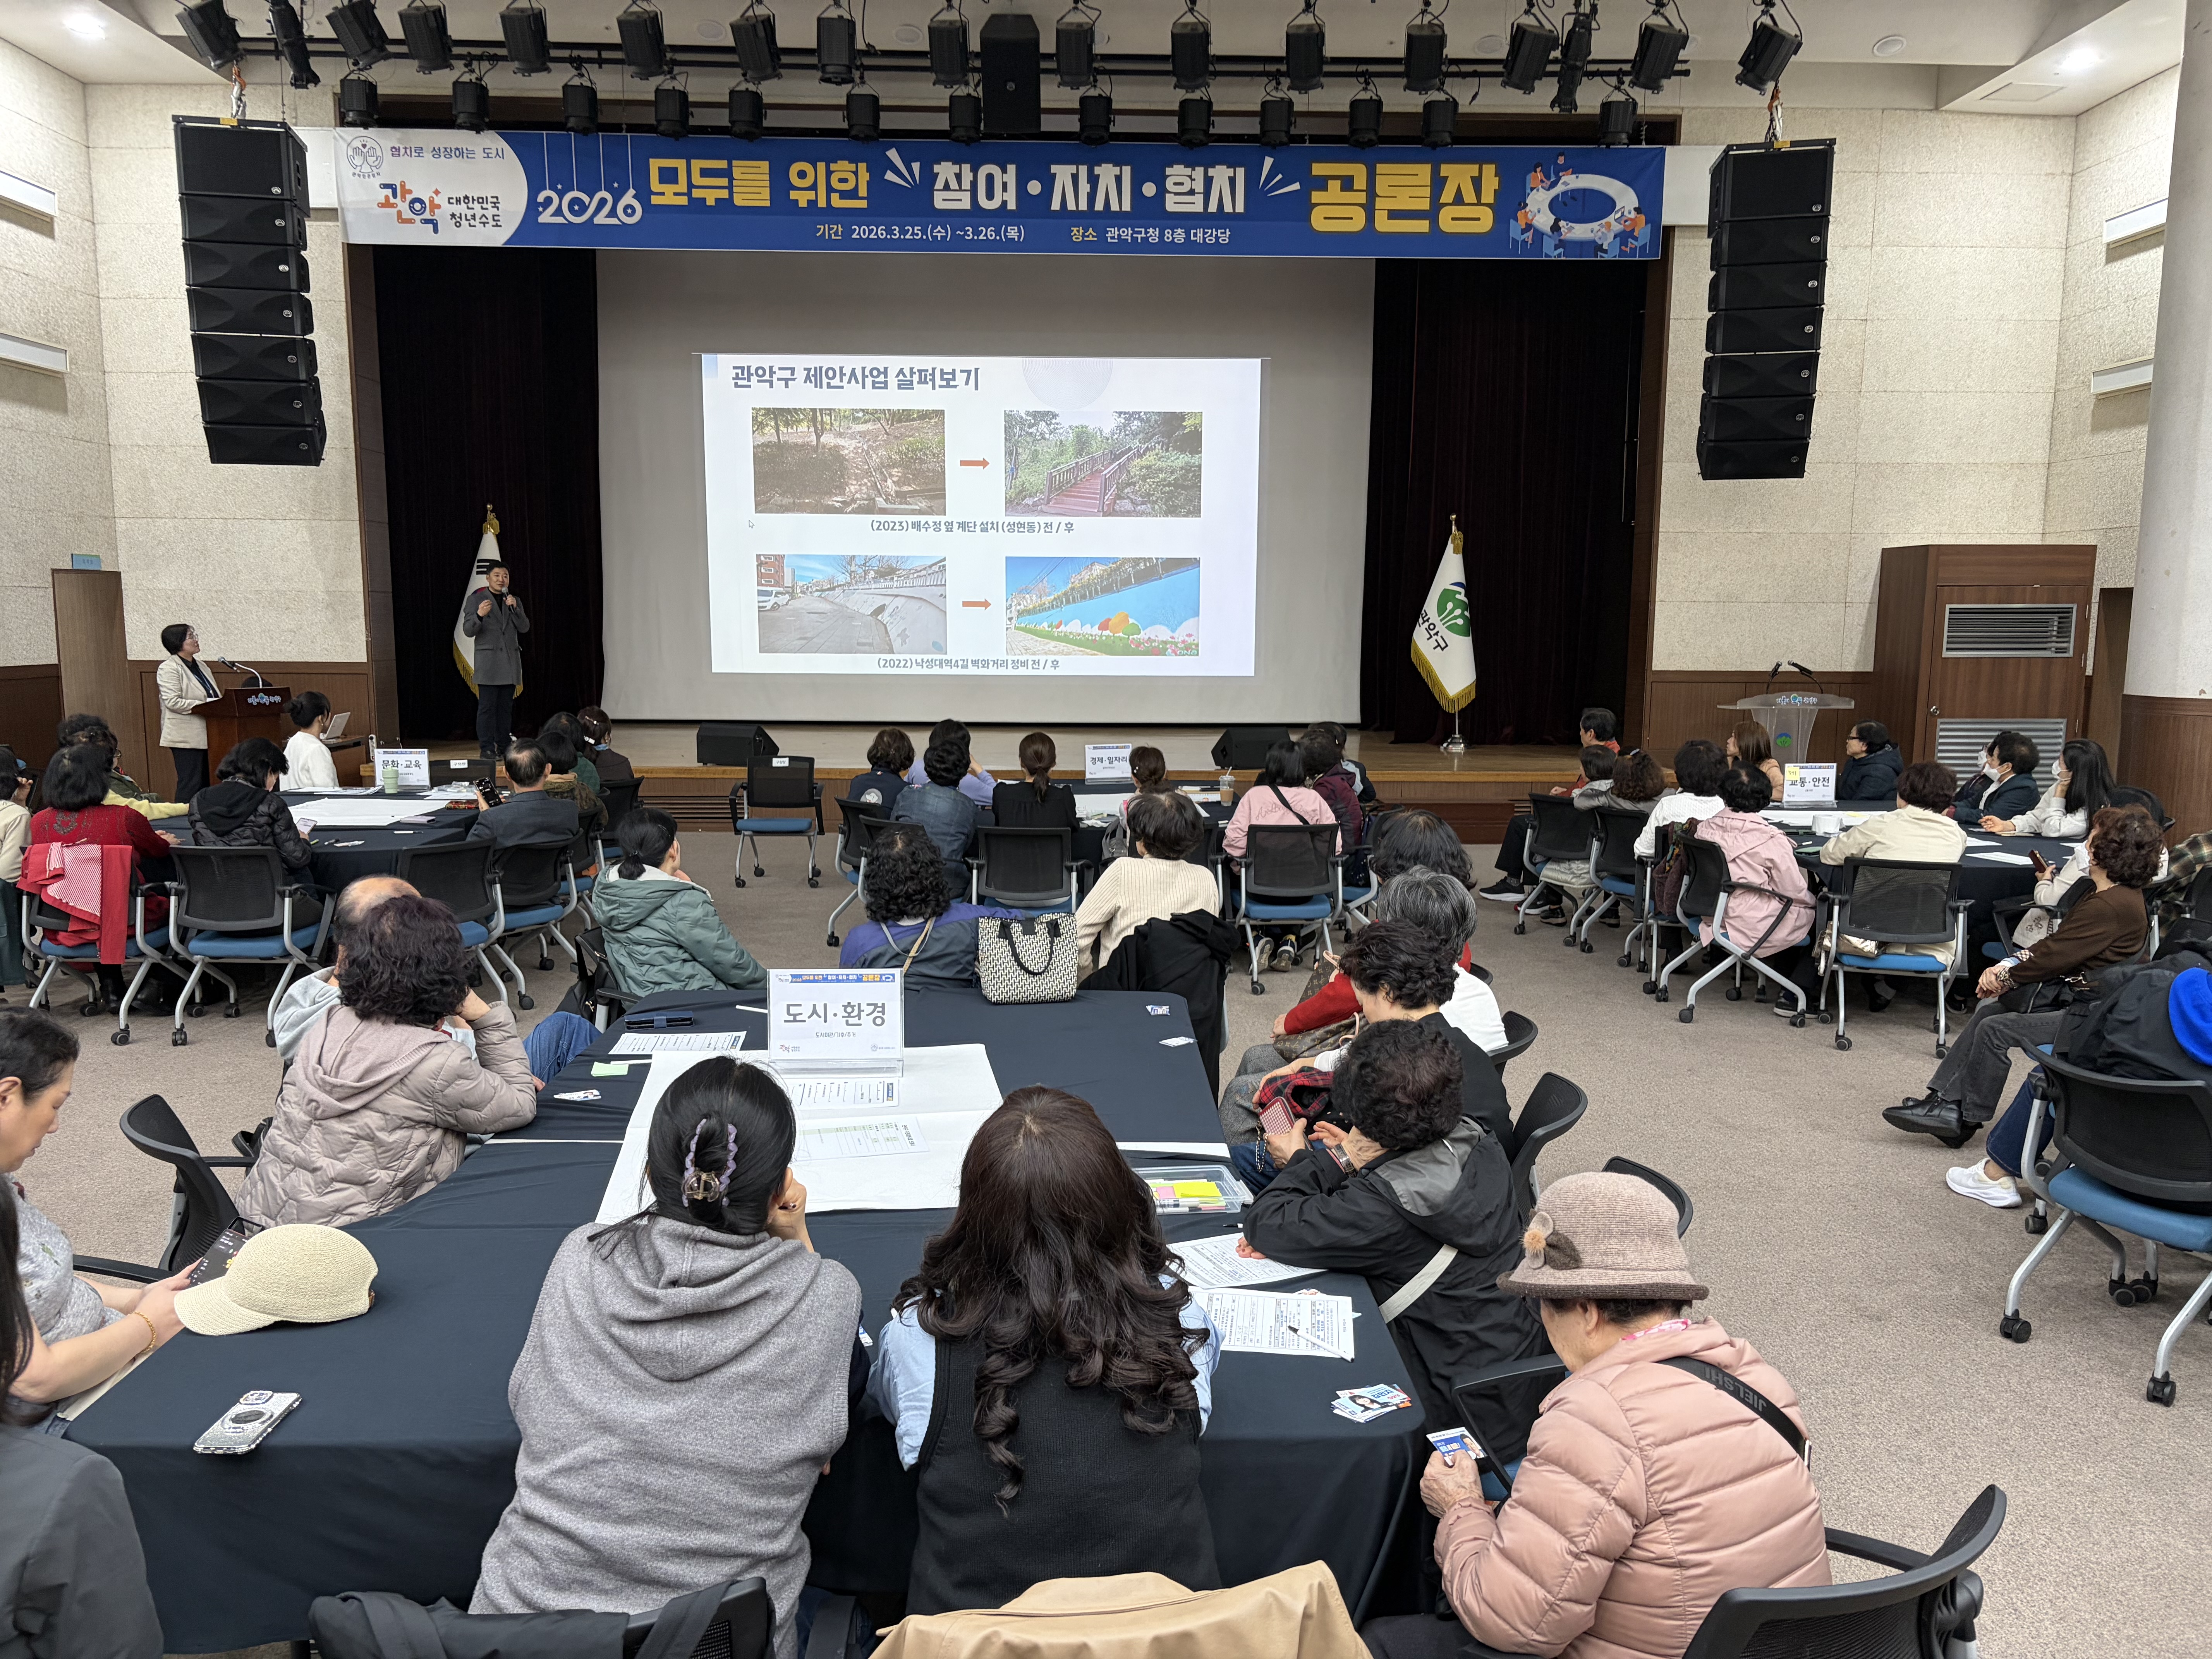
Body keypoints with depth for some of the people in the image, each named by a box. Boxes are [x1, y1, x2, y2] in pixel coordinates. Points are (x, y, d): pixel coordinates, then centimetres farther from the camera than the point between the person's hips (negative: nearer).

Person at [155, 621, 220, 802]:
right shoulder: (169, 668, -7)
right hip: (187, 737, -8)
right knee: (191, 786, -9)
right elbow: (173, 702, -18)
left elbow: (215, 698, 24)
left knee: (207, 785, 8)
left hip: (206, 735, 8)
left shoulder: (200, 666, 18)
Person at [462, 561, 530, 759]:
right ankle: (487, 749, -8)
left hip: (510, 660, 4)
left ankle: (504, 747, 9)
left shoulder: (514, 601, 17)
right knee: (487, 707, -8)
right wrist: (479, 615, -23)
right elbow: (468, 631, -4)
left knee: (506, 707, 5)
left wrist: (514, 608, -10)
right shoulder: (476, 599, 3)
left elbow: (525, 628, 5)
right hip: (488, 660, -4)